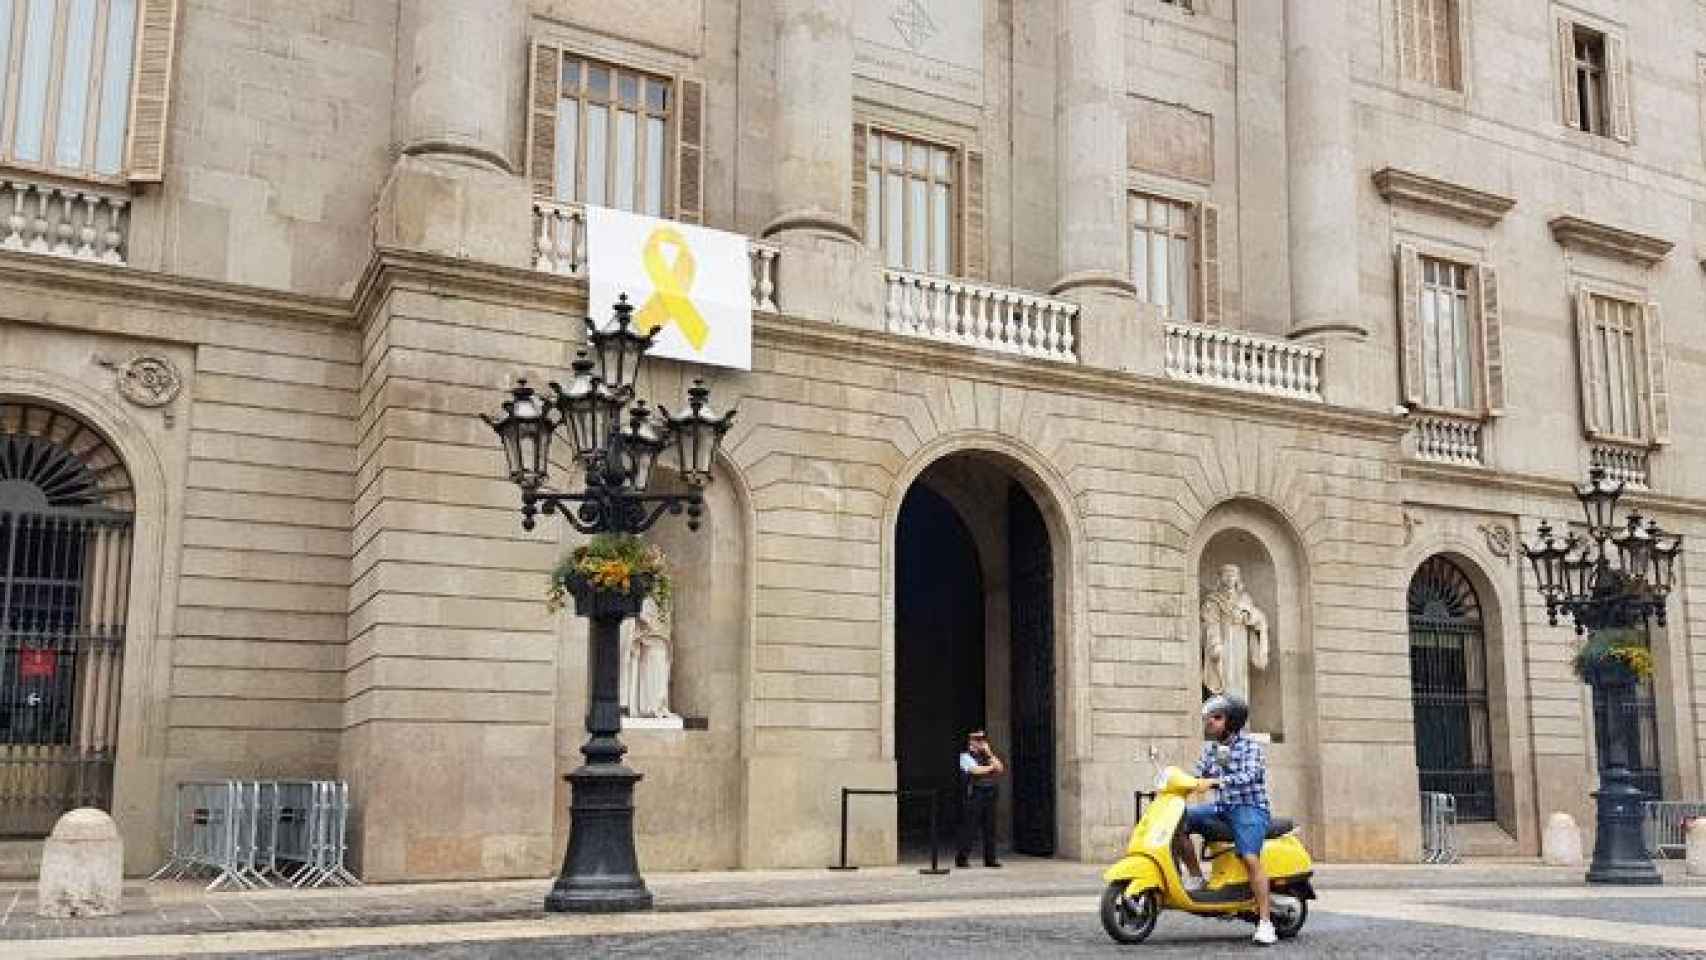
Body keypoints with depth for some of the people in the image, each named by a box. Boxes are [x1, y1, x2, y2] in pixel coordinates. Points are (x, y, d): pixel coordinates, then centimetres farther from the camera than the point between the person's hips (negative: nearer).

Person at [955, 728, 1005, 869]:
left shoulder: (987, 757, 18)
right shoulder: (965, 756, 1)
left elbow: (1000, 769, 4)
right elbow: (976, 770, -14)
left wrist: (989, 753, 0)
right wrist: (991, 767, 1)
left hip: (989, 795, 6)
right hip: (974, 795, -6)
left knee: (990, 828, 5)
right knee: (969, 827, -7)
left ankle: (990, 859, 11)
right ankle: (962, 858, -3)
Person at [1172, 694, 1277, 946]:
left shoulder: (1250, 747, -7)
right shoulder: (1211, 749, 15)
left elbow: (1247, 776, -23)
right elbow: (1198, 776, 13)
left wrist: (1215, 782, -37)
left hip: (1250, 807, -7)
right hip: (1221, 807, 7)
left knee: (1250, 858, -25)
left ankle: (1265, 922, -23)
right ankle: (1196, 877, -1)